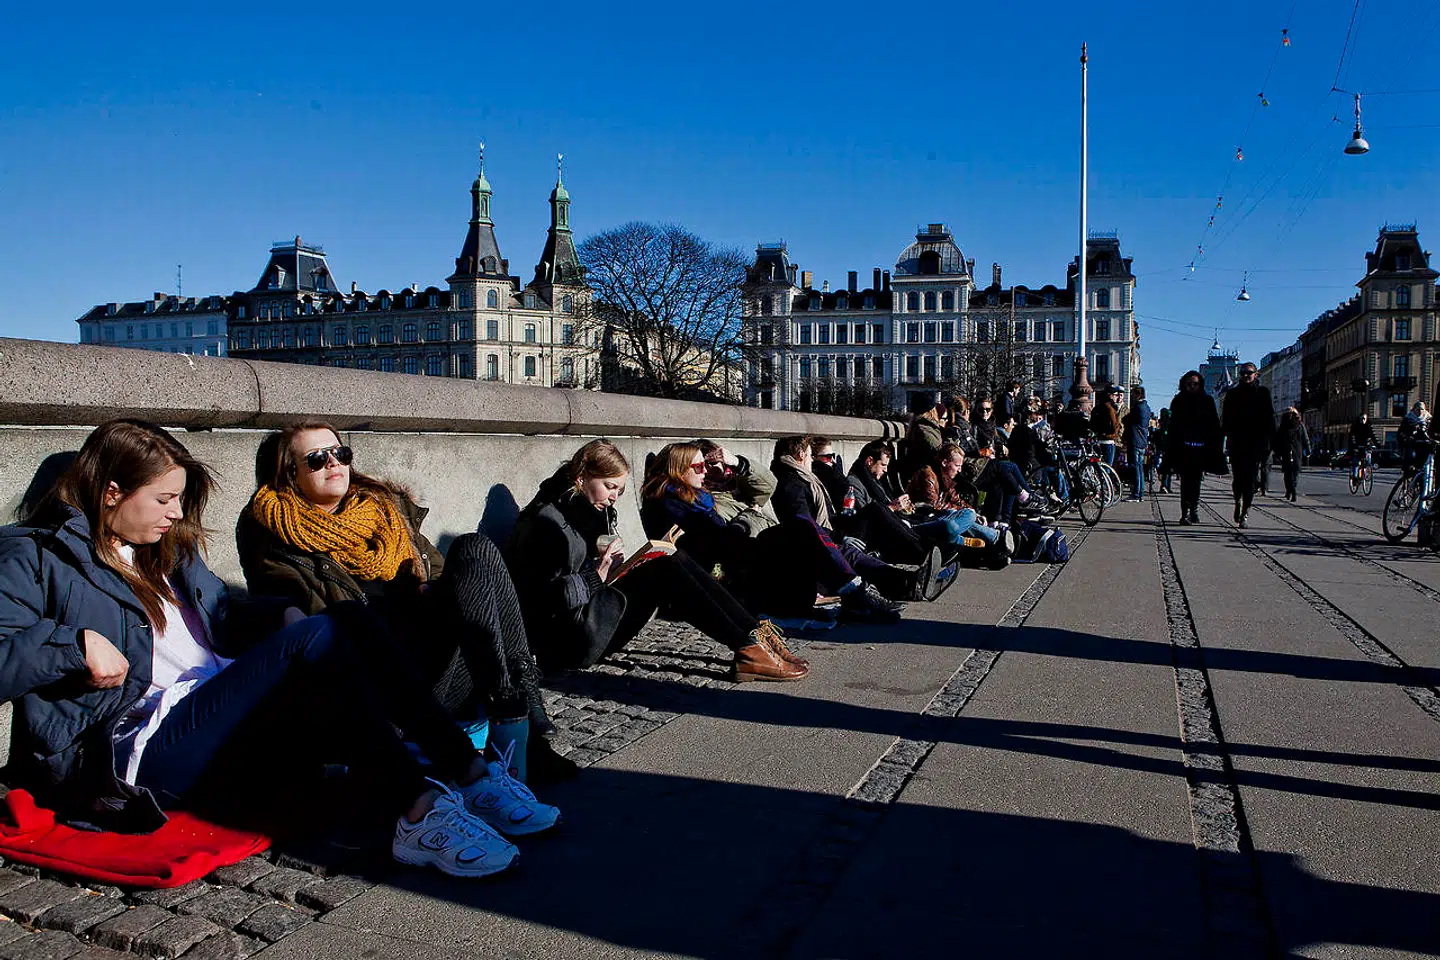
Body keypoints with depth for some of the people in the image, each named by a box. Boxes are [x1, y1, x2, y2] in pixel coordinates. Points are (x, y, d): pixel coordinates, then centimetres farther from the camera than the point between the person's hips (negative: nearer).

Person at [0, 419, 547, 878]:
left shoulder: (165, 552, 24)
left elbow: (226, 618, 29)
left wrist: (282, 615, 10)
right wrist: (78, 644, -21)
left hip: (221, 710, 8)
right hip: (136, 750, -8)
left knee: (349, 621, -15)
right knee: (318, 640, -28)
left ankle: (470, 774, -23)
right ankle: (418, 813, -34)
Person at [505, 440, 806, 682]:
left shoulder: (589, 509, 15)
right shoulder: (545, 521, -14)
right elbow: (544, 599, -20)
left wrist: (613, 566, -2)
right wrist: (597, 574, -21)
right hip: (564, 643, -9)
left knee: (674, 560, -6)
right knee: (666, 569, -20)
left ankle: (755, 633, -14)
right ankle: (749, 647, -23)